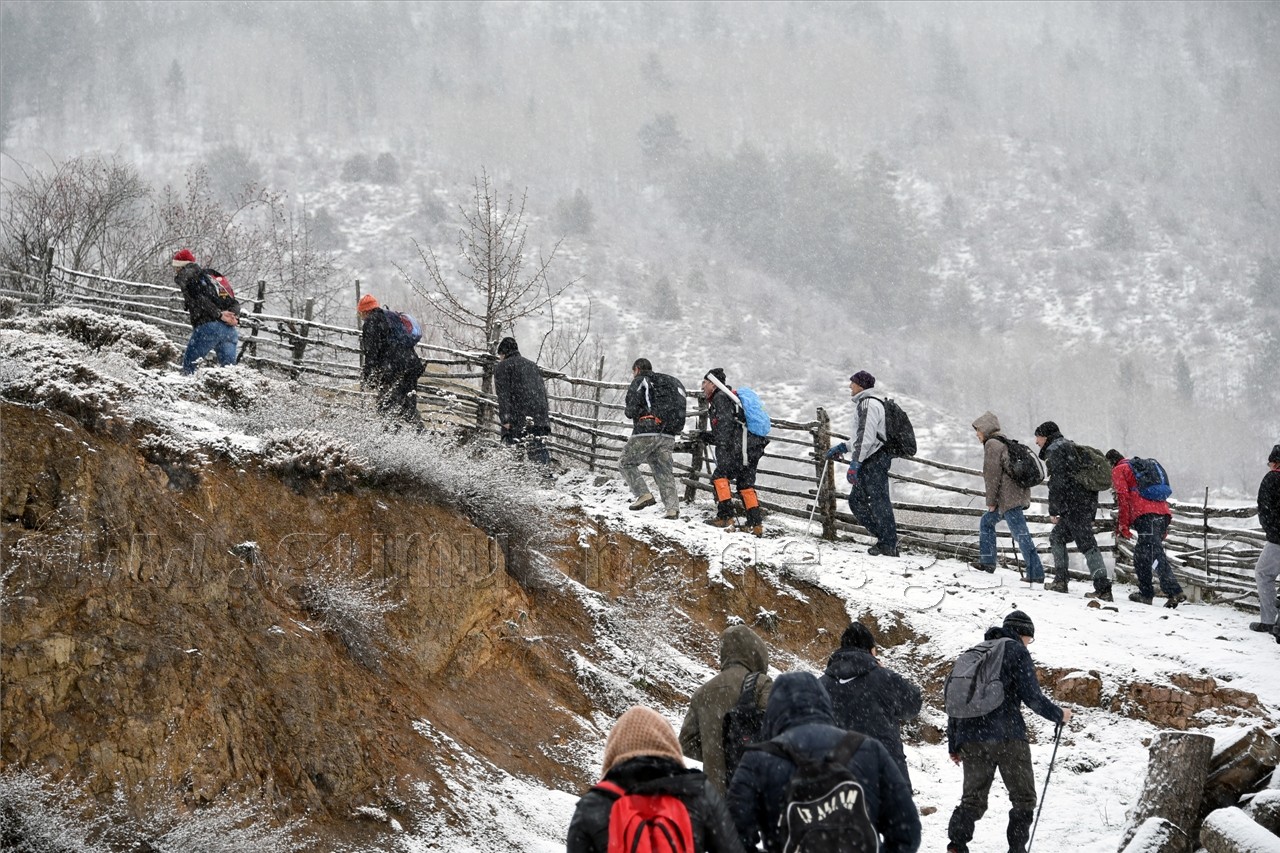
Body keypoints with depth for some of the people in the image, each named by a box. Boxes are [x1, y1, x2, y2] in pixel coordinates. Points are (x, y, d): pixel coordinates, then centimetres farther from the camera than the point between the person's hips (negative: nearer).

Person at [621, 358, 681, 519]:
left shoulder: (639, 381, 3)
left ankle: (643, 494, -8)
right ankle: (672, 508, -8)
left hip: (646, 432, -6)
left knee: (626, 463, 8)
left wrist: (629, 413, 13)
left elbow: (632, 408, -7)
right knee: (664, 471, 5)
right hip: (668, 436, 6)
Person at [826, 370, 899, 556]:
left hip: (875, 460, -11)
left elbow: (866, 437, -21)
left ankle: (889, 546, -5)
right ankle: (885, 538, 13)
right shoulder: (864, 403, 21)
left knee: (878, 501, -8)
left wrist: (855, 463, -24)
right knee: (856, 500, 12)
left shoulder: (867, 404, -13)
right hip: (870, 461, 11)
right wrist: (842, 447, 30)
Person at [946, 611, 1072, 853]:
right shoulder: (1016, 651, 1)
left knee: (972, 799, 9)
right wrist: (1058, 715, 9)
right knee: (1024, 797, 6)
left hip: (971, 739, 6)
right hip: (1006, 736, -6)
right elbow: (1032, 696, -8)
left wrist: (954, 744, 21)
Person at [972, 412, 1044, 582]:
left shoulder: (992, 445, -8)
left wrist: (991, 501, -8)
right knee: (986, 521, 23)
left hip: (1008, 498, -10)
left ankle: (1035, 574, -15)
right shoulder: (1006, 443, 22)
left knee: (1021, 534, -11)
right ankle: (987, 562, 22)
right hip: (1019, 495, 10)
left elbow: (992, 474, -13)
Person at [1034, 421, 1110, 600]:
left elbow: (1057, 481, -15)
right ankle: (1060, 581, 16)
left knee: (1087, 544, -12)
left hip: (1074, 505, -10)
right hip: (1089, 502, 10)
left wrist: (1053, 509, -14)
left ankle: (1103, 589, -17)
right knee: (1057, 536, 20)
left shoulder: (1054, 449, -5)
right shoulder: (1069, 446, 25)